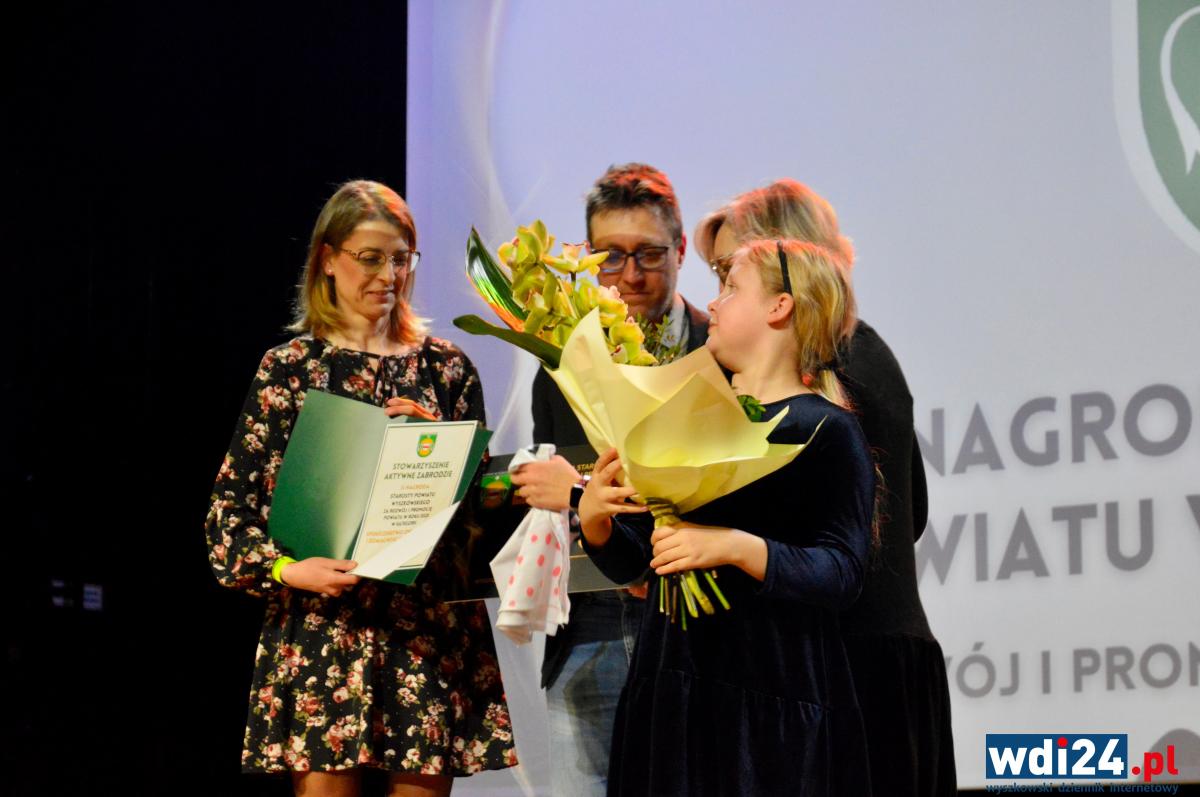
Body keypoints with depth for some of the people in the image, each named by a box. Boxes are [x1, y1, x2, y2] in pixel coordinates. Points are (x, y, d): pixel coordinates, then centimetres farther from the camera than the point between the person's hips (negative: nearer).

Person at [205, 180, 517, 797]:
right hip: (322, 623, -2)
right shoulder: (289, 368, 4)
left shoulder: (447, 368, 11)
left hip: (431, 626, 2)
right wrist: (287, 569, -15)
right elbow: (230, 506, 2)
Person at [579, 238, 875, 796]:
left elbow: (842, 574, -16)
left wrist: (738, 547, -28)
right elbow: (627, 563, 14)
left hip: (772, 701, -6)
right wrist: (594, 518, -6)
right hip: (669, 686, 6)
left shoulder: (825, 430, -5)